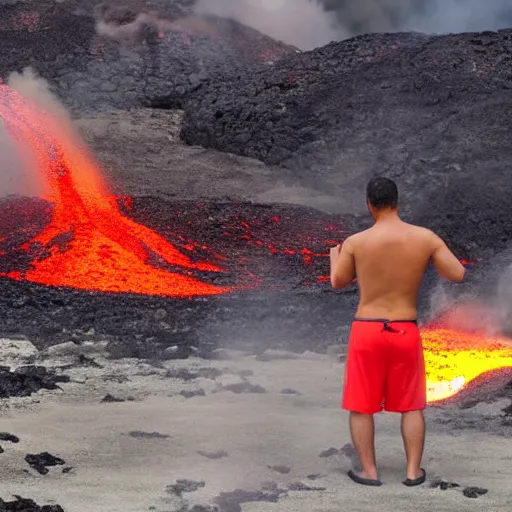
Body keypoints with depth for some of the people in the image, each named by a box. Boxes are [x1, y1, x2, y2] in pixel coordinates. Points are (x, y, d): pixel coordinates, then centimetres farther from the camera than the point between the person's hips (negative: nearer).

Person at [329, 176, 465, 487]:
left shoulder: (355, 242, -7)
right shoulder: (426, 238, -6)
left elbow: (338, 283, 6)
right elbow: (458, 275, -1)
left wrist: (334, 255, 26)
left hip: (367, 331, -1)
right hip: (406, 332, 2)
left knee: (361, 406, 11)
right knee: (411, 406, 16)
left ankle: (369, 472, 13)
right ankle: (414, 471, 17)